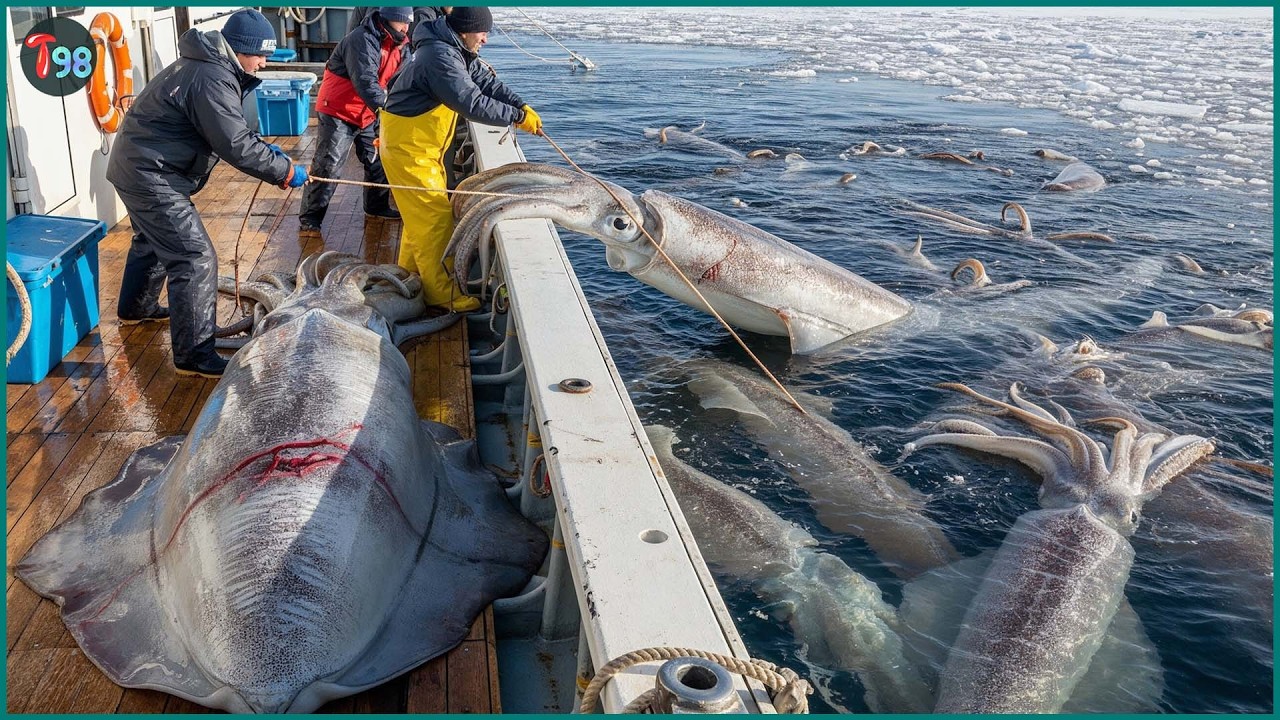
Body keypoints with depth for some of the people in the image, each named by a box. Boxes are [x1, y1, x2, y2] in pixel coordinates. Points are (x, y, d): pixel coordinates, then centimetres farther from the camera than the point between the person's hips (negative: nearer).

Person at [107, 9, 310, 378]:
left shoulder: (209, 65, 10)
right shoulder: (212, 80, -24)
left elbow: (231, 128, 19)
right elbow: (236, 146, -26)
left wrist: (264, 145, 5)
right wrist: (285, 171, -17)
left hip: (138, 166, 11)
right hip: (151, 176, -11)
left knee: (152, 241, 31)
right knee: (196, 259, -12)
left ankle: (135, 308, 54)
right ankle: (194, 355, -8)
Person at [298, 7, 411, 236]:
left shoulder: (400, 45, 2)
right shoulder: (362, 41, -25)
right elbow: (366, 82, -35)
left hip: (368, 114, 8)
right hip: (337, 112, -8)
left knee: (378, 161, 14)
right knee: (327, 165, -8)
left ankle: (377, 206, 32)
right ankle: (310, 218, -2)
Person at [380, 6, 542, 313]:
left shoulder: (459, 53, 7)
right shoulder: (441, 57, -26)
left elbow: (487, 81, 4)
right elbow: (472, 103, -33)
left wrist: (522, 105, -10)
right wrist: (517, 117, -27)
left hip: (424, 145, 10)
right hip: (407, 146, -10)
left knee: (423, 212, 20)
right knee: (435, 216, -8)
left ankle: (409, 272, 34)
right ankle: (440, 293, -2)